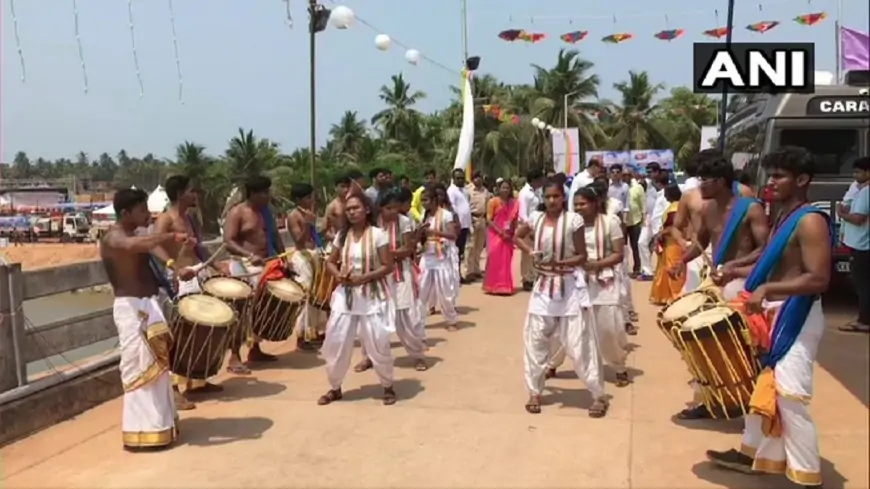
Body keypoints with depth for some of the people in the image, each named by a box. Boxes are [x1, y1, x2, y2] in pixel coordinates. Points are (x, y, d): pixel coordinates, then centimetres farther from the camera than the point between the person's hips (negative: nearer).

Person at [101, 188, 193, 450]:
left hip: (149, 305, 10)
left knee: (156, 365, 16)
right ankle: (143, 430, 1)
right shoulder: (113, 238, -14)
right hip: (131, 308, -10)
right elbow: (133, 246, -38)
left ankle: (157, 422, 28)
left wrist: (175, 273, 7)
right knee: (141, 366, -7)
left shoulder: (134, 236, 16)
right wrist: (170, 237, -41)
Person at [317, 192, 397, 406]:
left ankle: (388, 387, 21)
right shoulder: (342, 235, 5)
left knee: (377, 344, -1)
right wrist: (339, 275, -8)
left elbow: (388, 267, -10)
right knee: (335, 342, 5)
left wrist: (363, 277, -20)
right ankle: (335, 388, 24)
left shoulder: (378, 234, -9)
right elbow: (330, 262, 13)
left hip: (372, 296, -4)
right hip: (346, 295, 4)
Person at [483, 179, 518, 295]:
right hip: (496, 234, -4)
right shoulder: (493, 201, -5)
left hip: (508, 236, 4)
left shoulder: (513, 203, 6)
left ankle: (504, 286, 13)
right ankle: (493, 286, 6)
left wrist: (512, 233, -5)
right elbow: (489, 219, -9)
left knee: (506, 261, 6)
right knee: (495, 259, -3)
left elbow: (515, 220, 10)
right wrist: (501, 232, -15)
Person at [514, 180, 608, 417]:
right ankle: (534, 392, 22)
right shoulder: (535, 218, 1)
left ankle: (599, 395, 11)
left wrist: (561, 262, -23)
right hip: (543, 286, 4)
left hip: (568, 287, -4)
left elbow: (582, 256, -7)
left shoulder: (573, 220, -10)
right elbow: (517, 236, 19)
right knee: (535, 341, 7)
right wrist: (531, 251, 1)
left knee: (578, 343, -2)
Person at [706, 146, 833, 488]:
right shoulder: (784, 217, 12)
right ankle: (752, 453, 34)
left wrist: (766, 288, -29)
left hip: (796, 319, -10)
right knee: (761, 387, 19)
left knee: (790, 399, -7)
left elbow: (819, 279, -25)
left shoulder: (810, 221, -17)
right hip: (773, 314, 10)